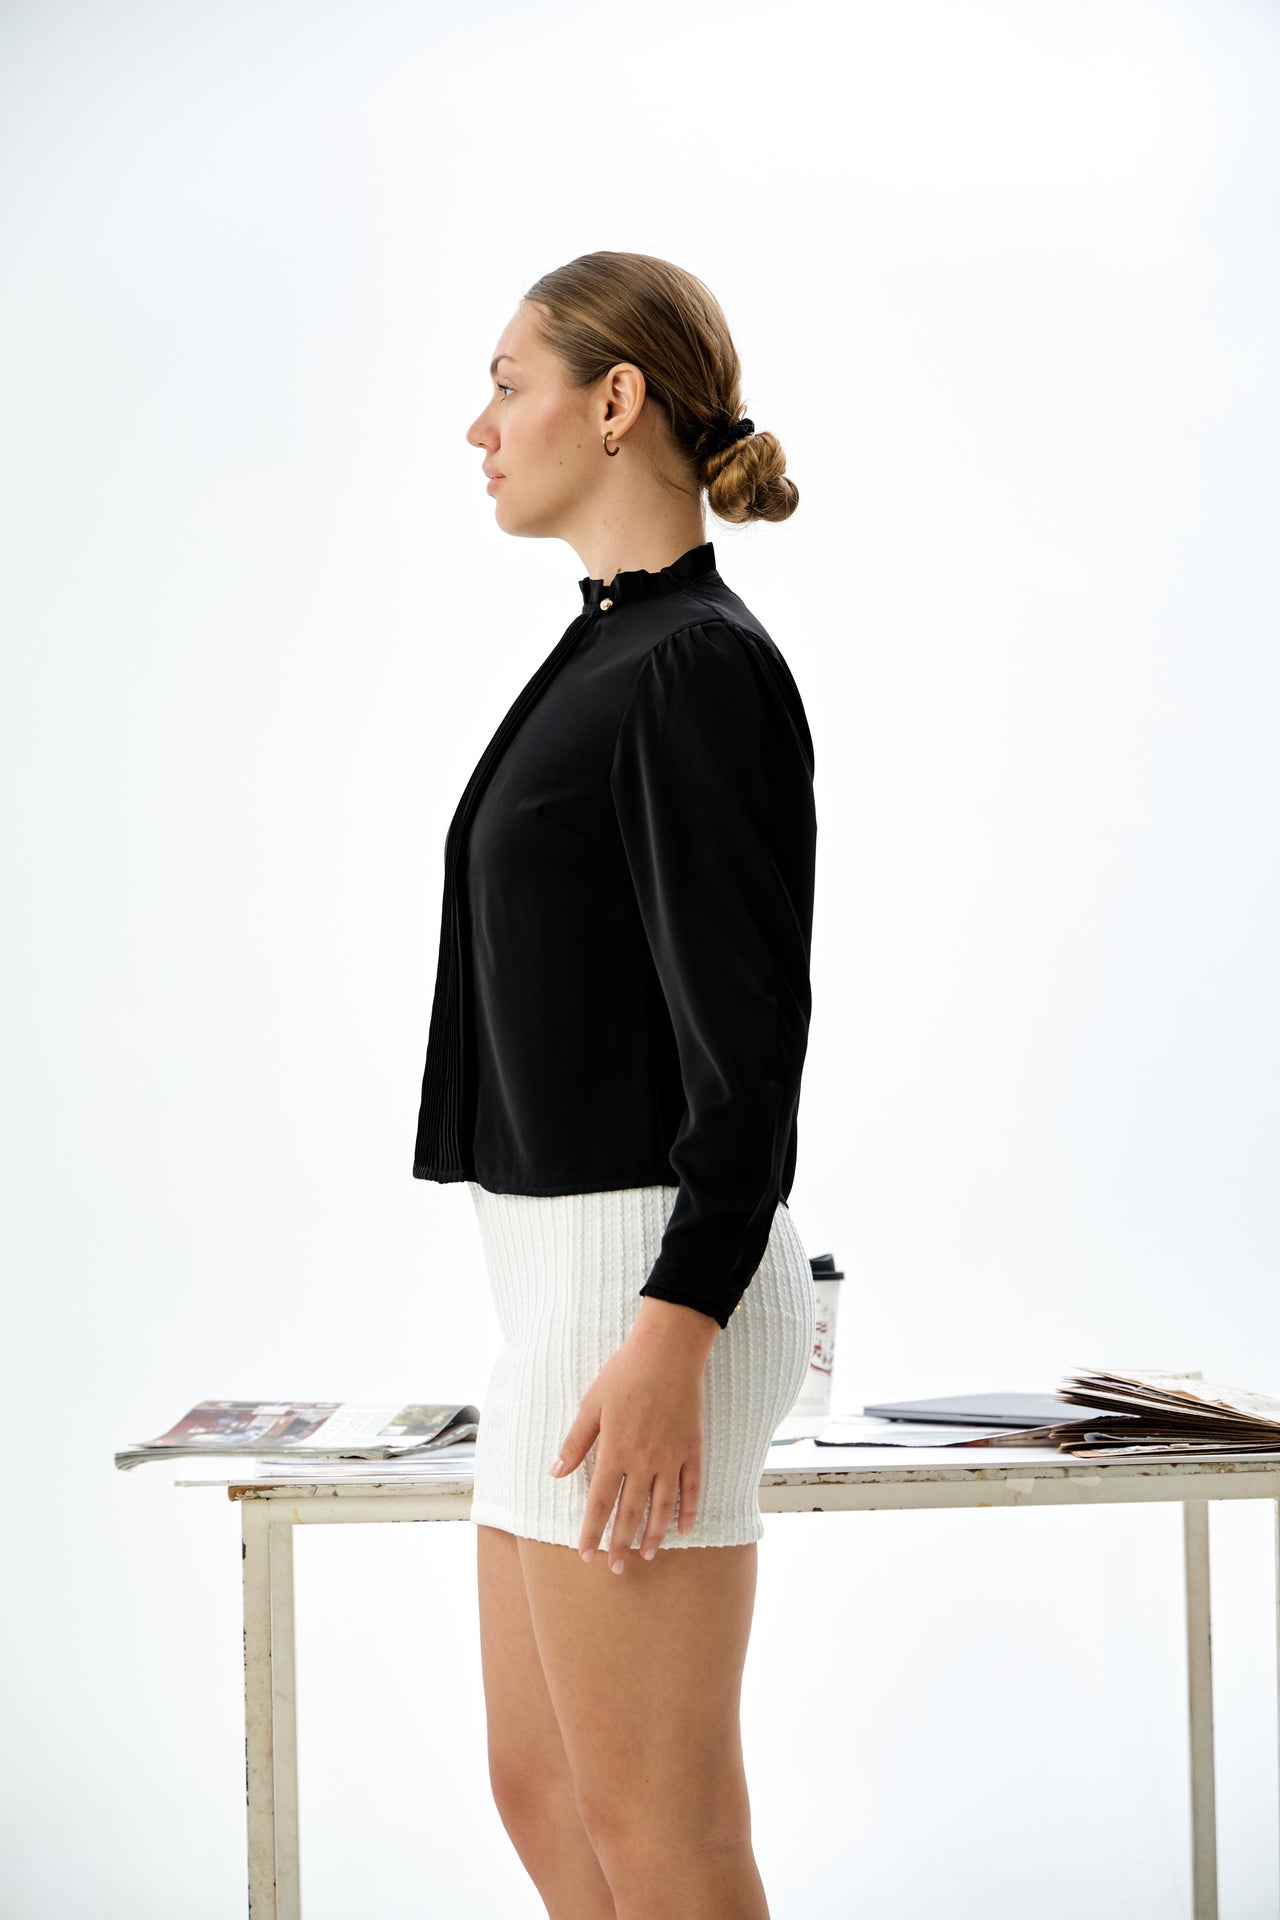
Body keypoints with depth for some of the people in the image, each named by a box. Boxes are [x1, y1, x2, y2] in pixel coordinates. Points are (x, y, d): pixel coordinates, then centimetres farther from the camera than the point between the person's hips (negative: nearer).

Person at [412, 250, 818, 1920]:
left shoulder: (701, 666, -14)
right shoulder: (613, 652, 16)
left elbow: (752, 1035, -19)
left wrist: (670, 1335, -24)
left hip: (650, 1271, -10)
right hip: (575, 1269, 10)